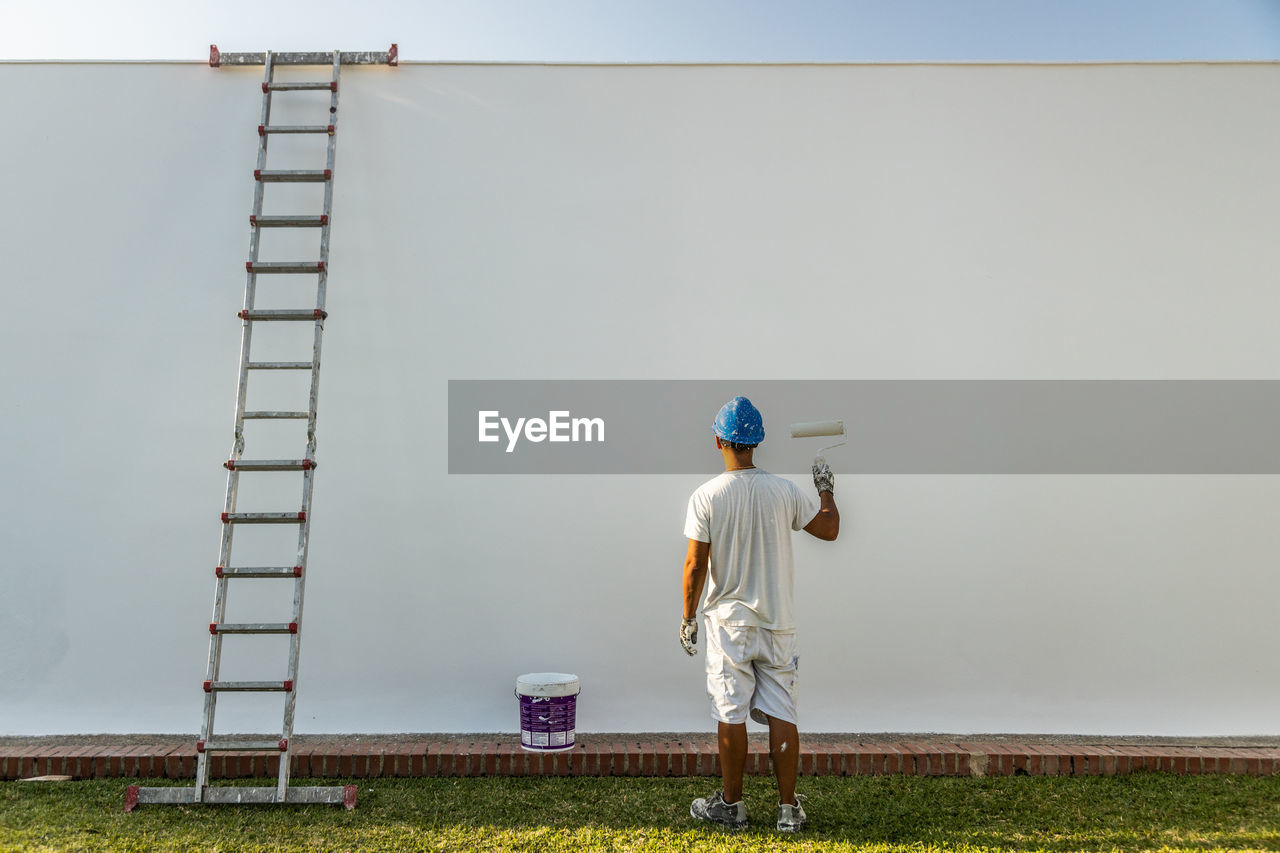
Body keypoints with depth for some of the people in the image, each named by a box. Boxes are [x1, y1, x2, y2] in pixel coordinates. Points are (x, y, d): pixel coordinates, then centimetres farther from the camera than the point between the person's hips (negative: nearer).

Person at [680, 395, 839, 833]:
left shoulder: (705, 497, -11)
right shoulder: (785, 491, -5)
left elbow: (695, 565, -10)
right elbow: (830, 528, 8)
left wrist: (688, 619, 2)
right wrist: (825, 487, 24)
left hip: (729, 621, -2)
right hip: (778, 621, 2)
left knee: (731, 715, 7)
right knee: (782, 714, 8)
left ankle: (731, 804, 19)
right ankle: (789, 808, 16)